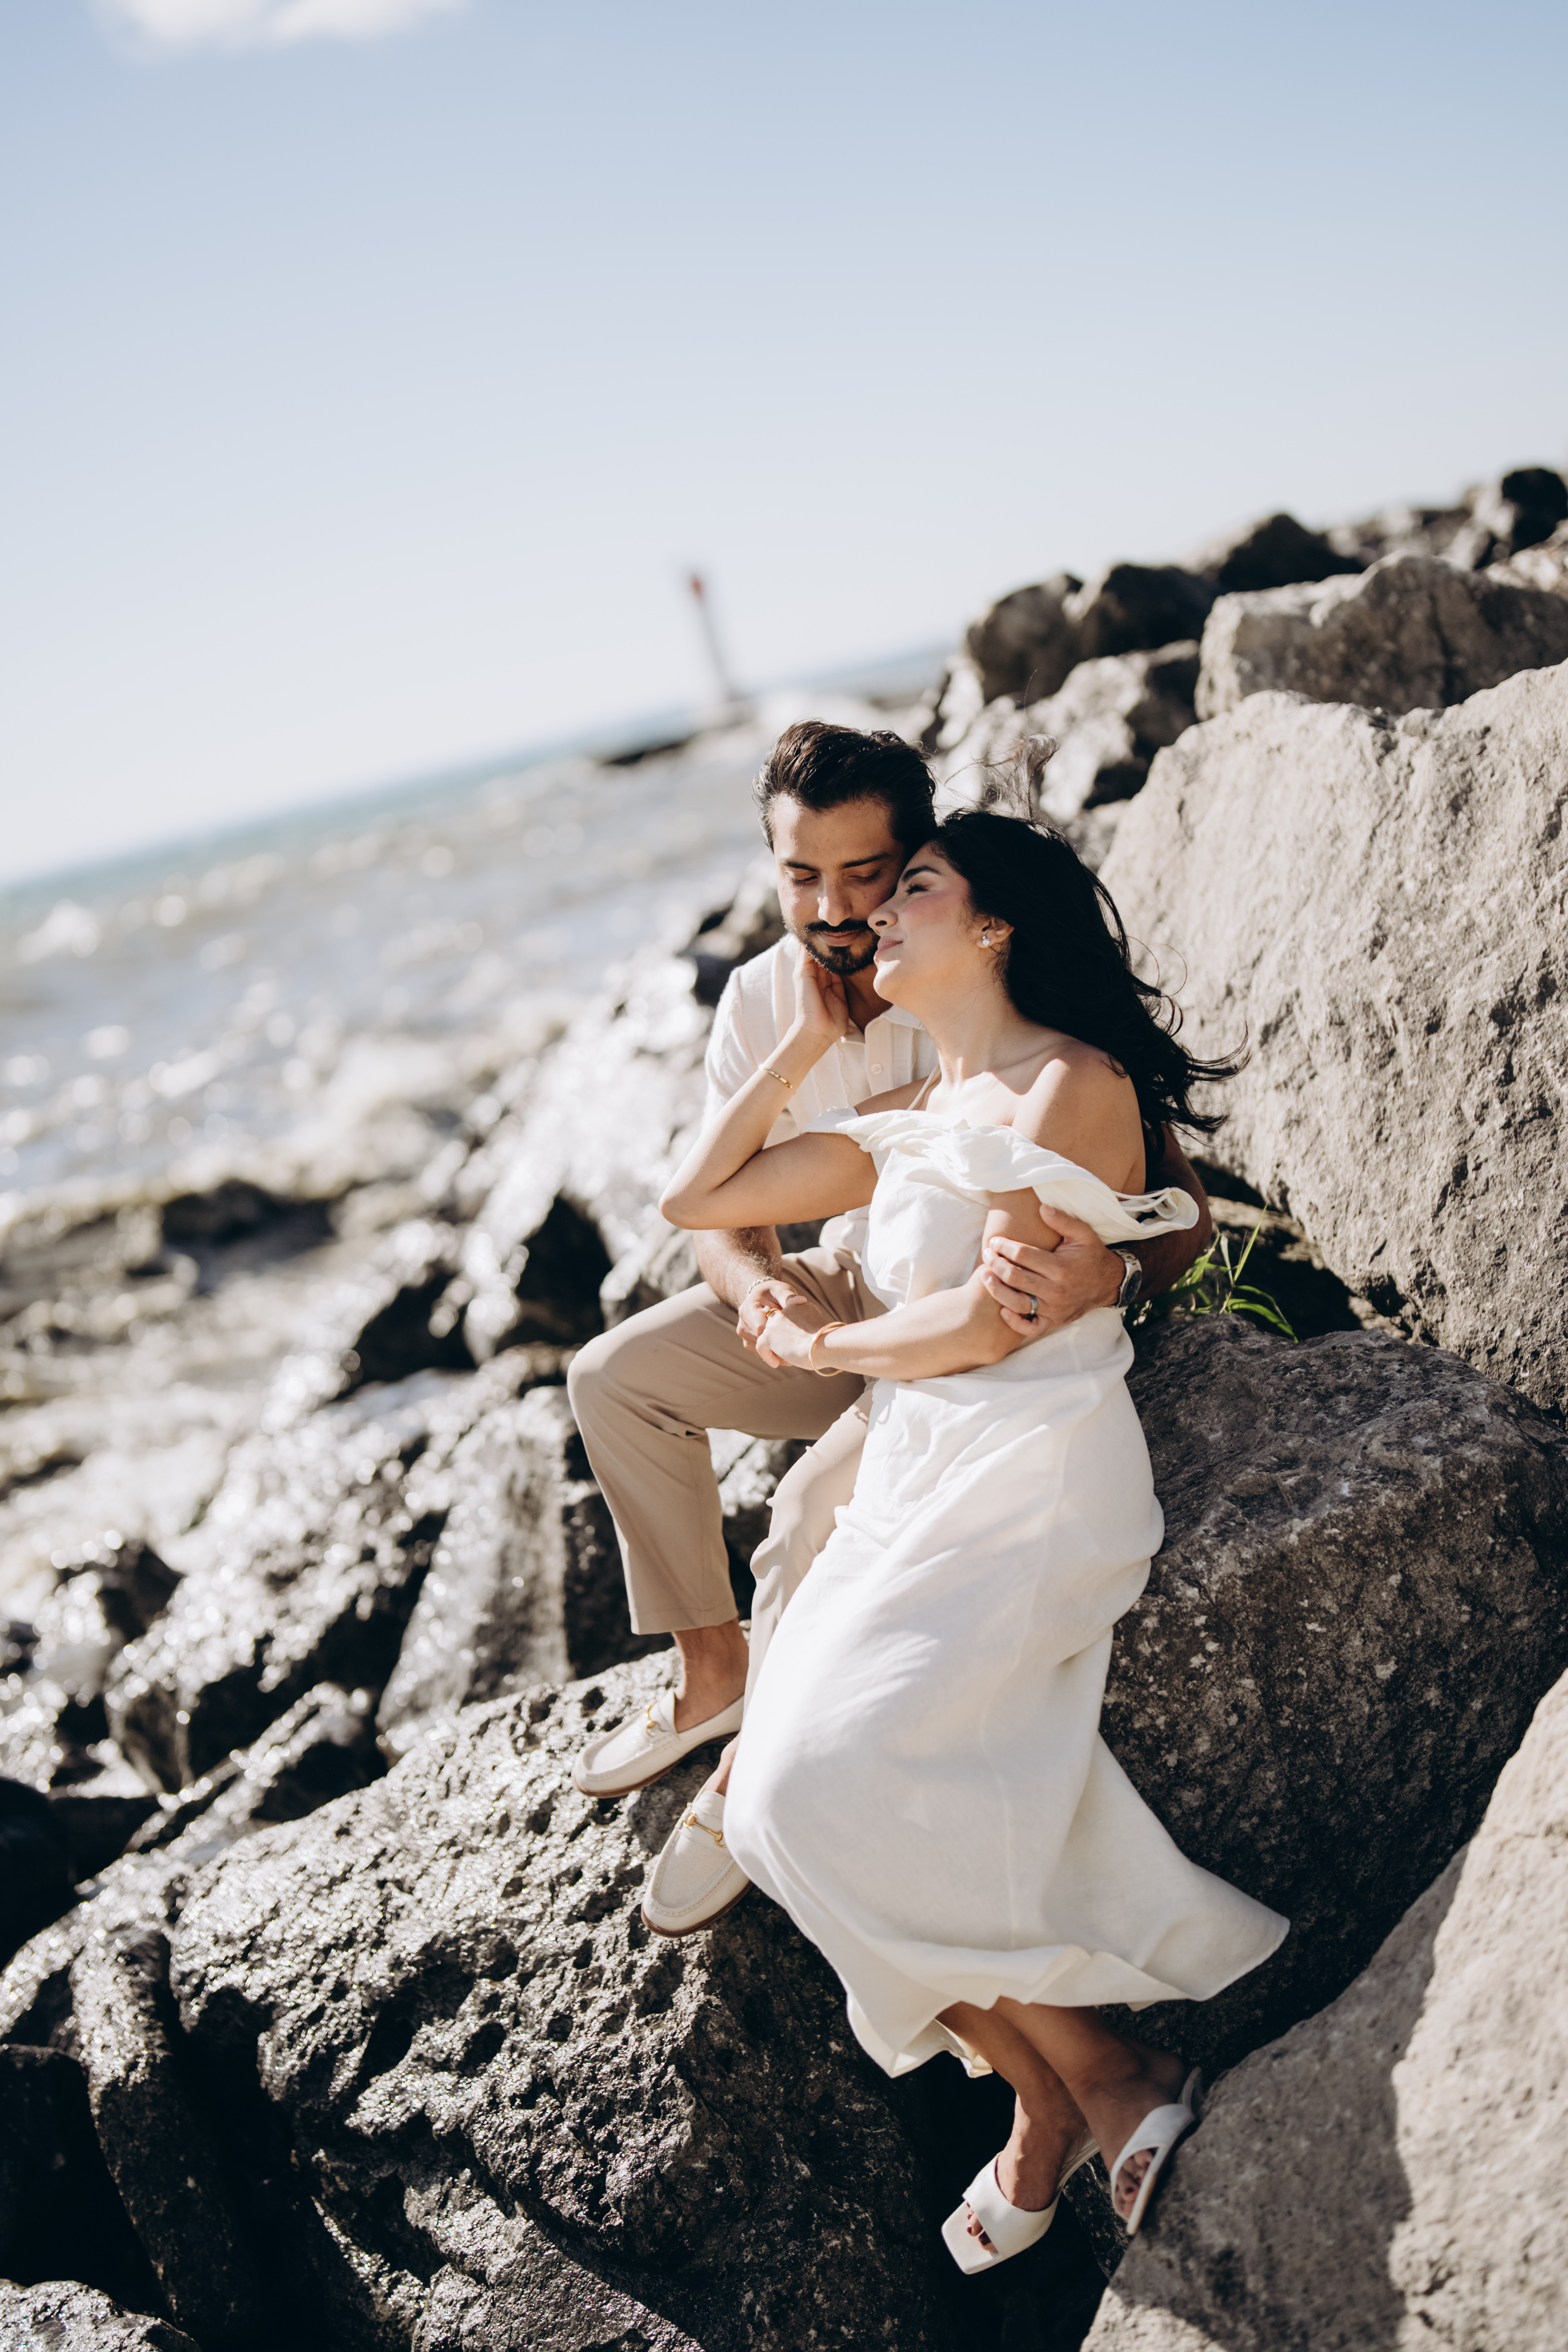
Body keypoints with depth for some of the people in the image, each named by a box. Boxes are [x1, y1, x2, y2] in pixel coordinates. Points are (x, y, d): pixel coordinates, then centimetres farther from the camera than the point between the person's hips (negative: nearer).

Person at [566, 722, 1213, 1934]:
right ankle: (714, 1672, 10)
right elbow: (731, 1213, -5)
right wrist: (752, 1283, -30)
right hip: (856, 1286, 6)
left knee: (821, 1500, -27)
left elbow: (1179, 1196, -32)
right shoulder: (762, 1001, -12)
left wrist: (1109, 1277, -56)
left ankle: (750, 1784, -2)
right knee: (614, 1376, -4)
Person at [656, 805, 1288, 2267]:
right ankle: (1046, 2101, 6)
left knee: (833, 1786, -23)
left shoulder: (1072, 1084, -5)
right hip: (910, 1480, 8)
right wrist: (805, 1041, 17)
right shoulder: (906, 1117, 19)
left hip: (1034, 1482, -8)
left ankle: (1106, 2084, -3)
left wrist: (826, 1345, 4)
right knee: (787, 1803, -9)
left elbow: (987, 1323, -12)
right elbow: (696, 1200, 19)